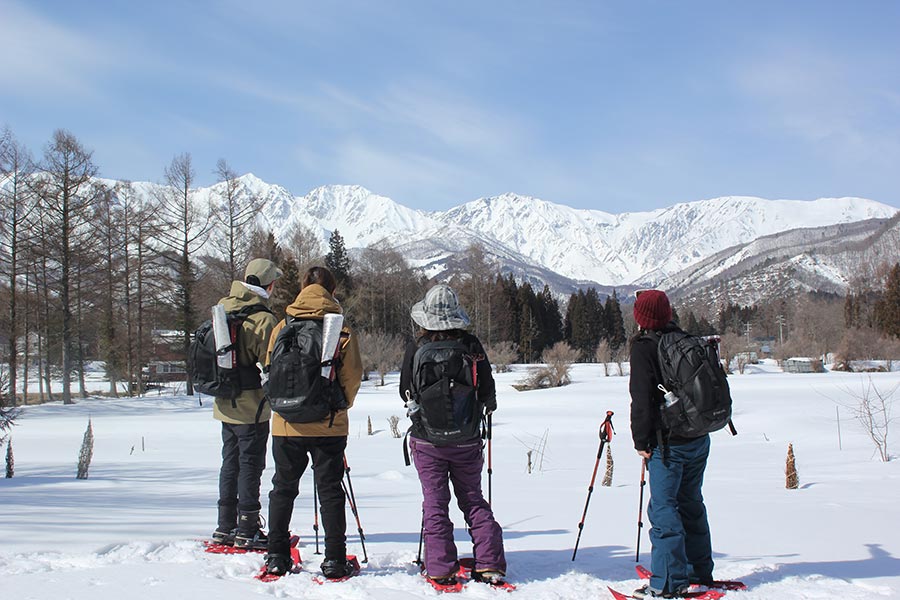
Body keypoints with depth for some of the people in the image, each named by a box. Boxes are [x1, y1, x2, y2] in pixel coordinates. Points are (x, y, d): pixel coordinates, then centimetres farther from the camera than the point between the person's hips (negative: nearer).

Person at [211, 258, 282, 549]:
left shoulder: (223, 307, 4)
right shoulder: (263, 318, -19)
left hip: (224, 403, 7)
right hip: (251, 404, -7)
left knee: (231, 463, 16)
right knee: (250, 465, 1)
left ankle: (225, 526, 23)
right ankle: (247, 530, 6)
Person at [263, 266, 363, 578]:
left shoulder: (282, 327, 0)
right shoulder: (341, 329, -5)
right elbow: (353, 376, -6)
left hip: (287, 423, 1)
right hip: (329, 425, -1)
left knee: (283, 488, 14)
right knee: (330, 491, 7)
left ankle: (277, 556, 16)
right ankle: (334, 559, 7)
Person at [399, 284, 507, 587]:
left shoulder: (416, 348, -8)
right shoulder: (471, 344, -6)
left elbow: (405, 391, 3)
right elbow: (487, 389, -1)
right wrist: (489, 404, 22)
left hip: (427, 439, -1)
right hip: (466, 439, 1)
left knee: (435, 503, 7)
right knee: (473, 500, 13)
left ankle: (440, 569, 6)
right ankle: (489, 565, 10)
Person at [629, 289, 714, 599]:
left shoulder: (644, 347, -10)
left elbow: (641, 397, -15)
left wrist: (641, 440, -9)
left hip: (668, 442, -7)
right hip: (699, 438, 7)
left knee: (663, 508, -4)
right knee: (691, 503, 18)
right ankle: (699, 572, 27)